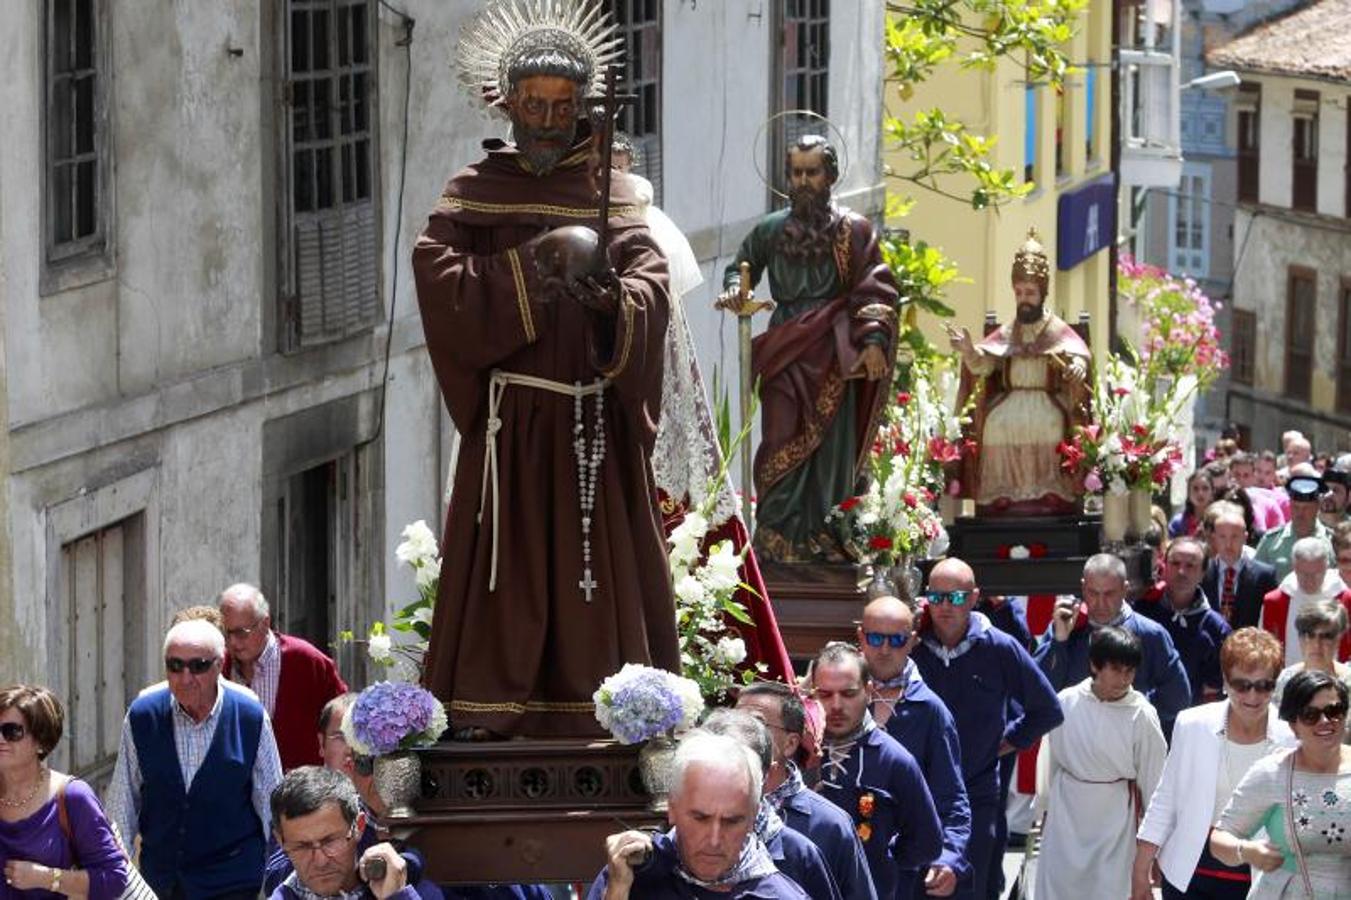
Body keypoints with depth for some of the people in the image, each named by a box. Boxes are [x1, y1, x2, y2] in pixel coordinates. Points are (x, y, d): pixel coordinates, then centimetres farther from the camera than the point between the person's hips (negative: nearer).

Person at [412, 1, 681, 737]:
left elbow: (651, 281, -4)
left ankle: (602, 712, 3)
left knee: (598, 560, 0)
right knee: (506, 565, -4)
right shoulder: (474, 193, 8)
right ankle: (487, 716, -4)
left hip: (596, 419, 1)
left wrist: (612, 297, -26)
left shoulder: (611, 196, 10)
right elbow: (437, 270, -8)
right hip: (511, 419, -1)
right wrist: (531, 265, -16)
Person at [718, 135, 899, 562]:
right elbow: (741, 266, 22)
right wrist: (733, 290, -1)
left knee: (833, 451, 0)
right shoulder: (772, 230, 9)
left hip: (833, 361, -2)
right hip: (784, 360, 2)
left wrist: (874, 340, -14)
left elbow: (876, 290, -2)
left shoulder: (854, 231, 2)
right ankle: (778, 539, 0)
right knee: (782, 453, -3)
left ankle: (829, 540, 7)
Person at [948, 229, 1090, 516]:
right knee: (999, 425, -24)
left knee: (1049, 424, -29)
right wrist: (969, 350, -17)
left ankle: (1049, 497, -28)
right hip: (1009, 402, 2)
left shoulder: (1059, 331, 9)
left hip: (1048, 403, -2)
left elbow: (1078, 353, -8)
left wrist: (1077, 366, -32)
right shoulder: (1005, 334, 17)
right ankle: (1003, 499, -24)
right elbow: (982, 363, 5)